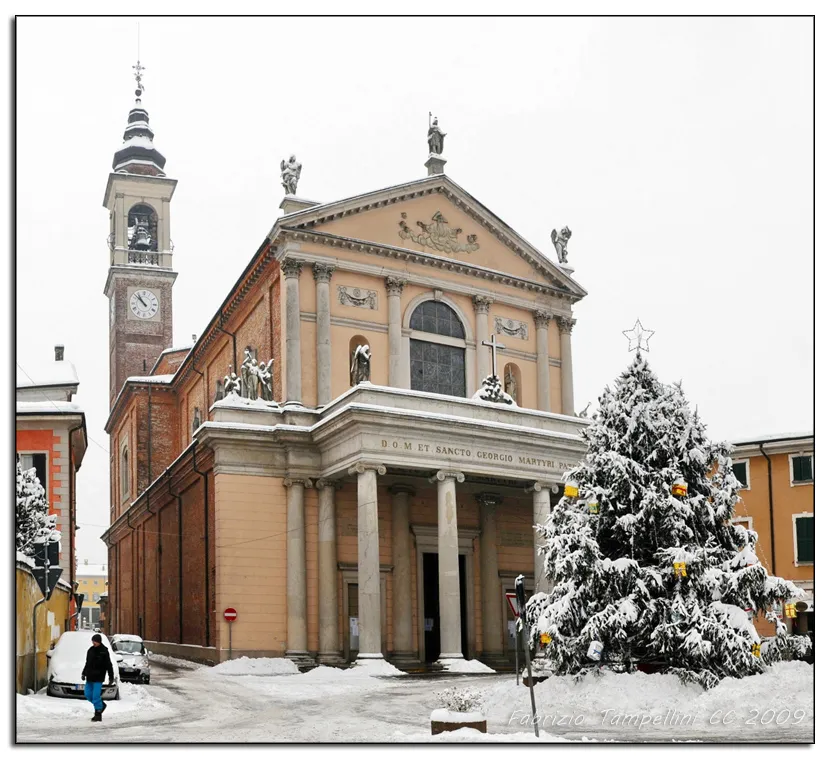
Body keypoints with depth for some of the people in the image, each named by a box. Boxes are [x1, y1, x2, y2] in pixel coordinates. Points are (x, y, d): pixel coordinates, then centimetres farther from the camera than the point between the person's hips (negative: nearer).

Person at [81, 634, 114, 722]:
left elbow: (108, 665, -8)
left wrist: (111, 677, -10)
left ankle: (98, 714, -2)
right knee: (88, 694, 6)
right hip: (90, 677, 7)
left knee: (96, 695, -9)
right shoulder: (91, 650, 10)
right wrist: (84, 673, 18)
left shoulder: (104, 651, -8)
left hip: (98, 678, -7)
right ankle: (101, 705, 26)